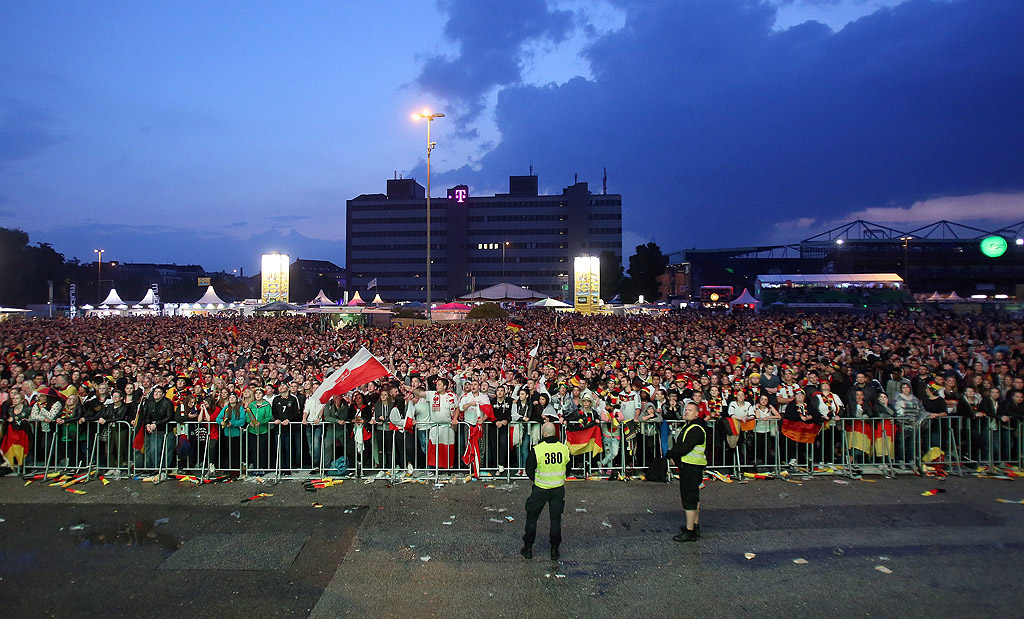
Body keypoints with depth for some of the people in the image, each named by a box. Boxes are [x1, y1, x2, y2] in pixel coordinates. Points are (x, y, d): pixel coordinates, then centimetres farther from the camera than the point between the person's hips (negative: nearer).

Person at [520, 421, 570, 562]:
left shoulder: (537, 450, -17)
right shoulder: (564, 449, -8)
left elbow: (529, 471, -7)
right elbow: (567, 468, 5)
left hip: (540, 489, -2)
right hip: (559, 489, 3)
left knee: (532, 517, 13)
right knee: (556, 519, 14)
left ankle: (528, 548, 21)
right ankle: (554, 550, 20)